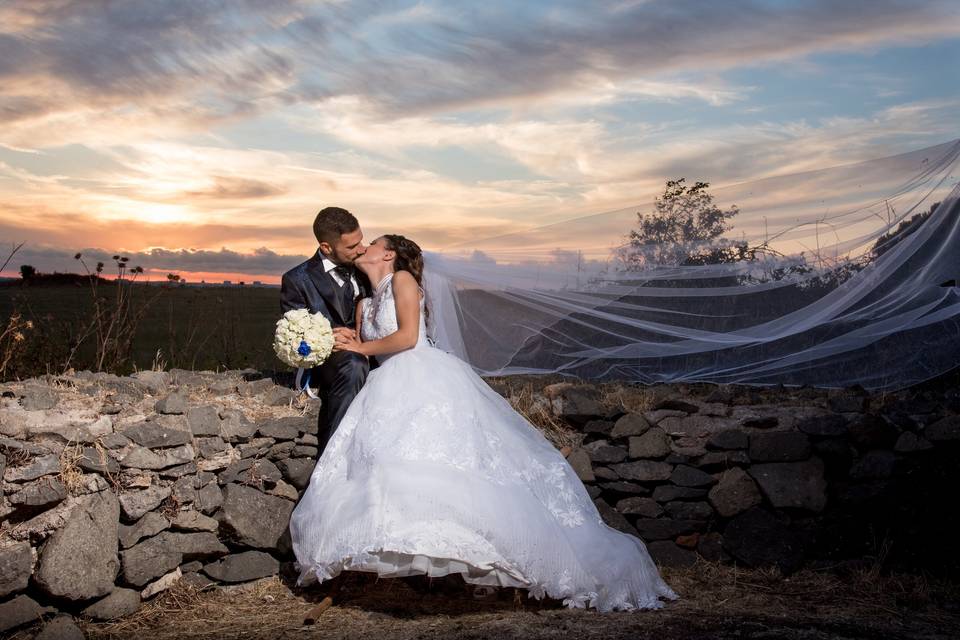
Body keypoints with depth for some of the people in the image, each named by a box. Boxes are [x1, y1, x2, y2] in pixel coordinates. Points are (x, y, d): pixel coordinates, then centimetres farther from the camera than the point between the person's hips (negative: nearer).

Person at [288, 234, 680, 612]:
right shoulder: (364, 305, 26)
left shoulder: (402, 279, 3)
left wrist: (363, 347, 1)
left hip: (425, 377, -9)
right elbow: (358, 357, 21)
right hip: (393, 390, 9)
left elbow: (407, 336, -9)